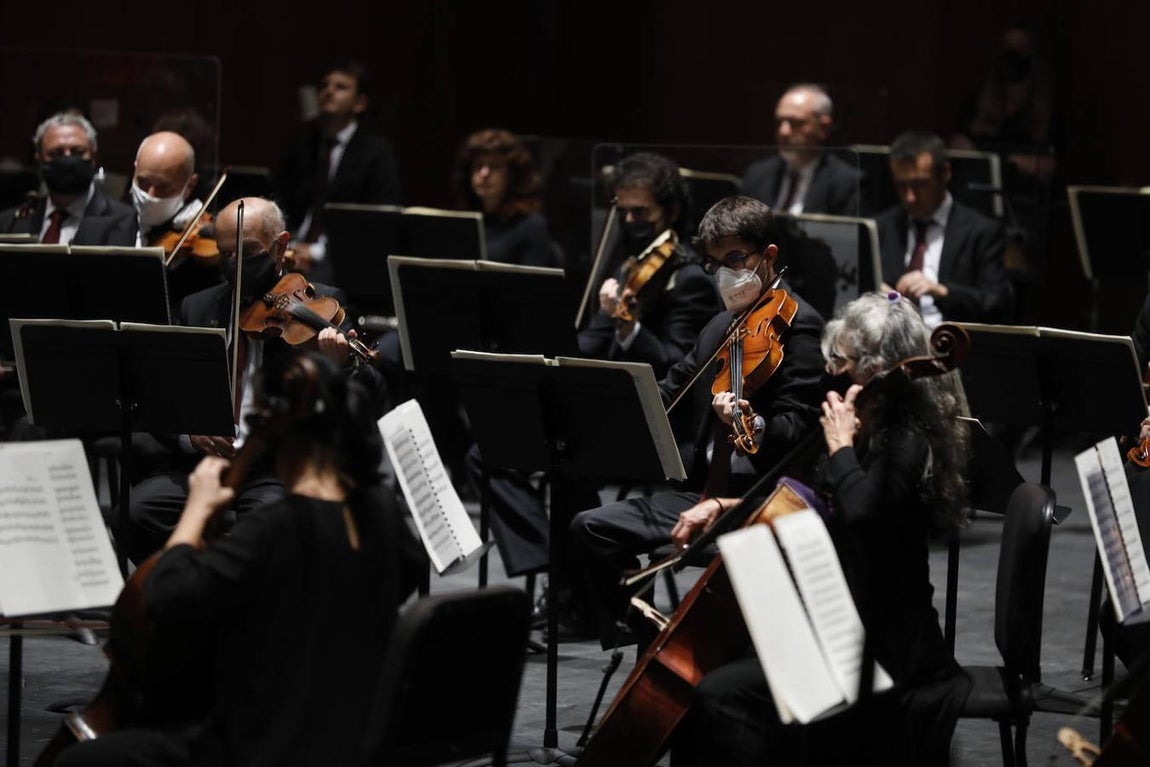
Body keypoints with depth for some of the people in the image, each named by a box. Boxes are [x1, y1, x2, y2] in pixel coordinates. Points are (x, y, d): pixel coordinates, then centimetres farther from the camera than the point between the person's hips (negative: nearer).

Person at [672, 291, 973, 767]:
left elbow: (861, 512, -37)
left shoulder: (906, 443, -17)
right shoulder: (876, 433, 10)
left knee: (721, 694, -22)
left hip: (878, 646, -10)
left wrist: (841, 447, -20)